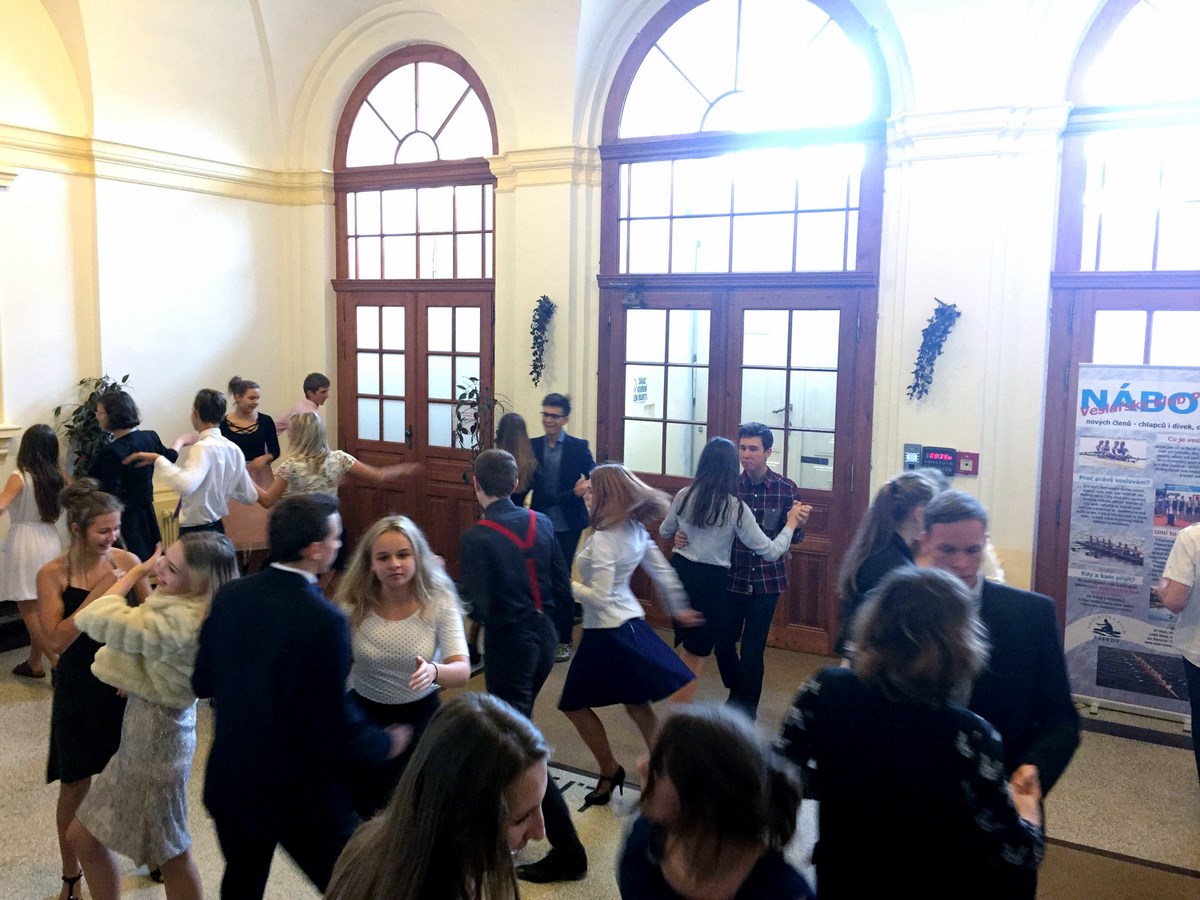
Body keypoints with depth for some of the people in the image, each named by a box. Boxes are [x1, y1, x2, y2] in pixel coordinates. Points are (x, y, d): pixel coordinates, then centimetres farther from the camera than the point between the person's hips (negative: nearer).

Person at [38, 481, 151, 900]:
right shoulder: (53, 575, -13)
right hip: (79, 691, -2)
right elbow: (56, 640, -21)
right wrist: (97, 593, -26)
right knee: (76, 786, 12)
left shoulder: (125, 561, -8)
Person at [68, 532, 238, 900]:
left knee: (170, 855, 11)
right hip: (146, 729, 10)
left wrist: (136, 571, -13)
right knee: (83, 836, 23)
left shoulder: (180, 622, -33)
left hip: (155, 735, -10)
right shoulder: (189, 609, -3)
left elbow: (94, 620, -25)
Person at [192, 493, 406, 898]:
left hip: (229, 783, 7)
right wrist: (388, 743, -4)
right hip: (299, 794, -6)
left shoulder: (229, 596, -8)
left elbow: (202, 682, 4)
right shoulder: (323, 621, -27)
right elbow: (336, 725, -22)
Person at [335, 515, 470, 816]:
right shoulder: (353, 604, -17)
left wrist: (434, 671, -46)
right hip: (365, 711, 1)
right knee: (363, 800, 2)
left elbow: (462, 671, -25)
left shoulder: (438, 600, -19)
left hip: (420, 714, 0)